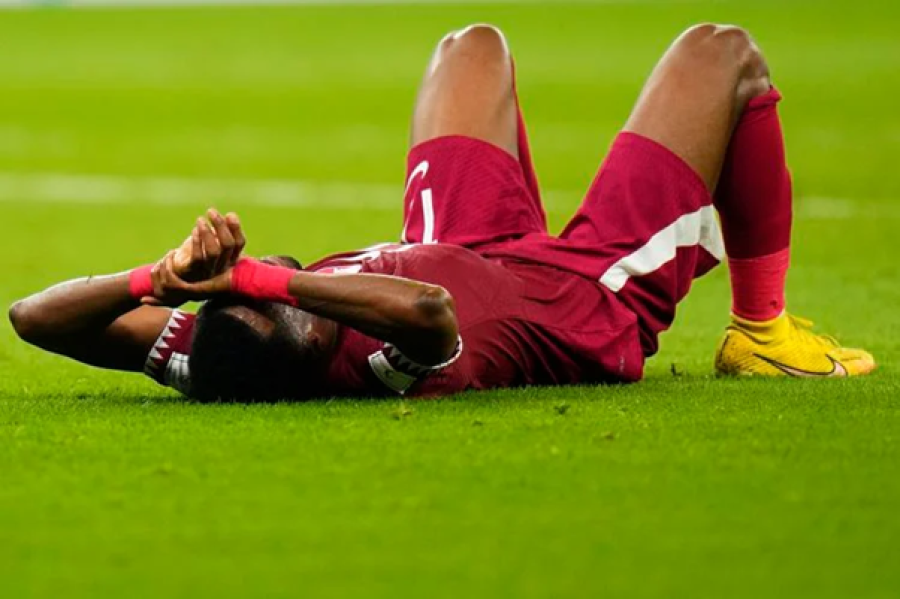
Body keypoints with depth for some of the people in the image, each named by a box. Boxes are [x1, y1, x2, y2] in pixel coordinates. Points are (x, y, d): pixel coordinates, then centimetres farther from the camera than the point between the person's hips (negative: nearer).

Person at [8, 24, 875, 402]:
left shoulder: (211, 366, -35)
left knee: (474, 46, 29)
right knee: (723, 54, 7)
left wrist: (159, 277, -52)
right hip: (592, 300, -5)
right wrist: (260, 275, -67)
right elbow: (425, 307, -69)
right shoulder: (391, 368, -49)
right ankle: (760, 333, 25)